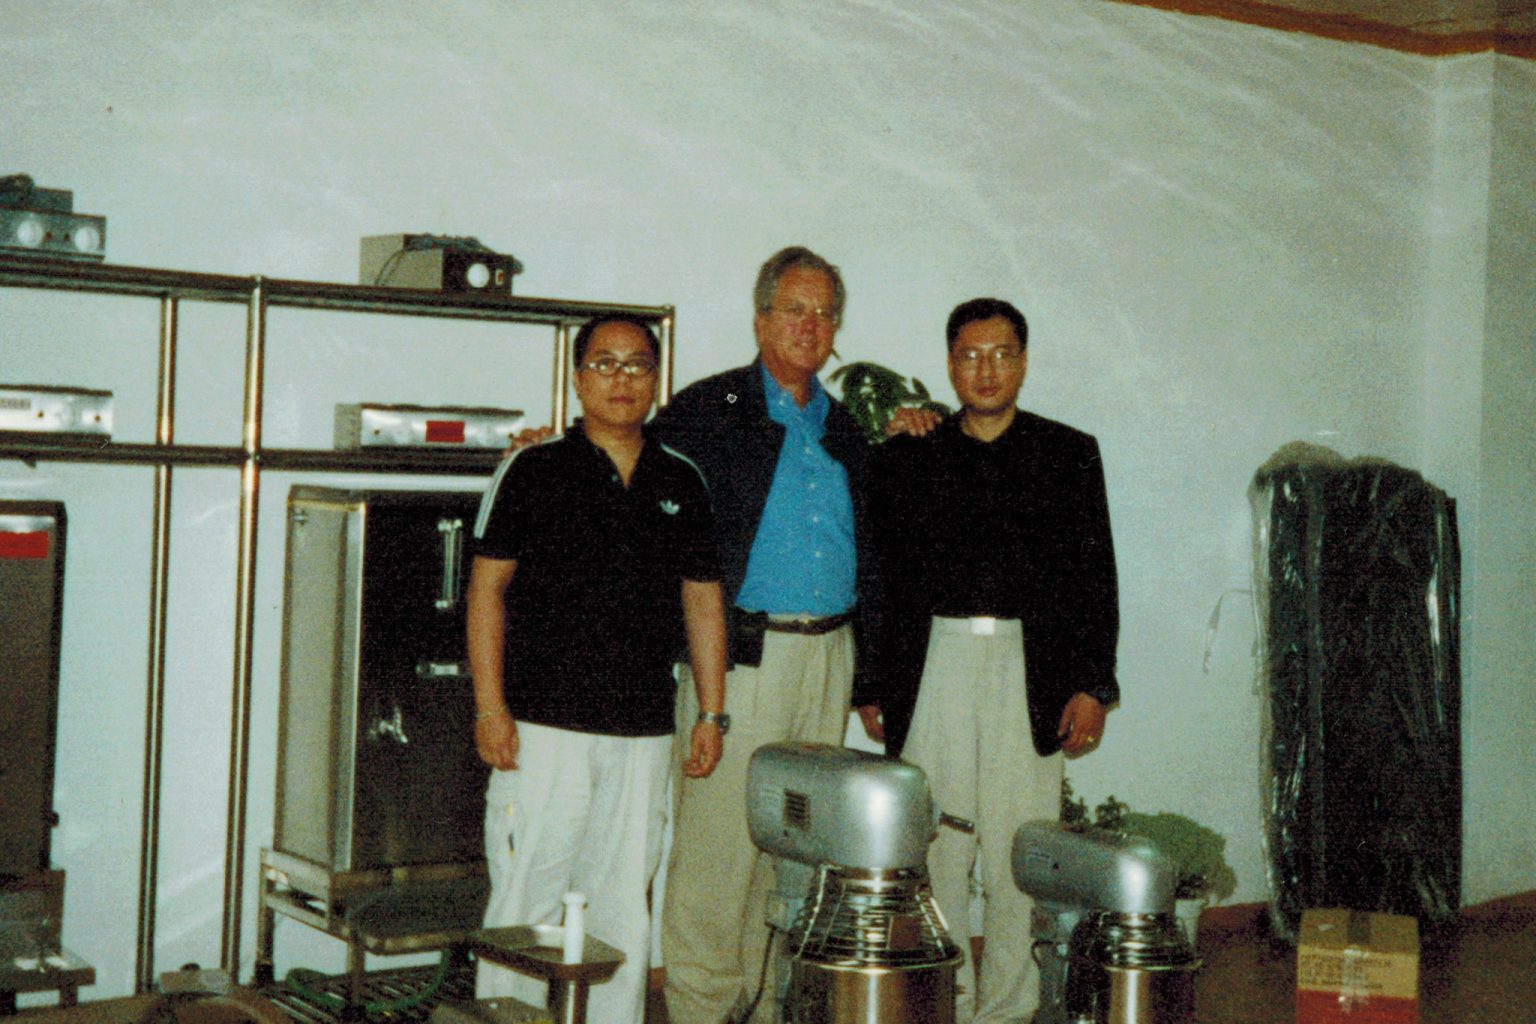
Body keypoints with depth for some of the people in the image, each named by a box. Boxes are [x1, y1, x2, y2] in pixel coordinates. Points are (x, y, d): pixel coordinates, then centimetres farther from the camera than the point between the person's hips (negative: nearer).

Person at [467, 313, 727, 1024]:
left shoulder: (681, 482, 12)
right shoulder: (534, 470, 1)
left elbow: (702, 599, 15)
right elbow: (488, 587, -1)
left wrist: (711, 712, 10)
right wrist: (490, 706, -9)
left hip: (644, 731, 4)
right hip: (544, 724, -3)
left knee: (625, 904, 9)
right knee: (528, 896, -1)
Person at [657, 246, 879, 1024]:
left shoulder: (846, 430, 17)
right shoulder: (706, 412, 0)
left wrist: (864, 679, 18)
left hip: (828, 656, 6)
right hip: (743, 656, -5)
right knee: (719, 838, -5)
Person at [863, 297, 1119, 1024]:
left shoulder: (1069, 454, 9)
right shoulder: (908, 457, 10)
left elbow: (1094, 577, 7)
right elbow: (883, 577, 10)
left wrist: (1091, 687, -1)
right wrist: (872, 685, 4)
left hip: (1030, 670, -1)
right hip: (934, 661, 1)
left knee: (1018, 849, 0)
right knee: (935, 841, 2)